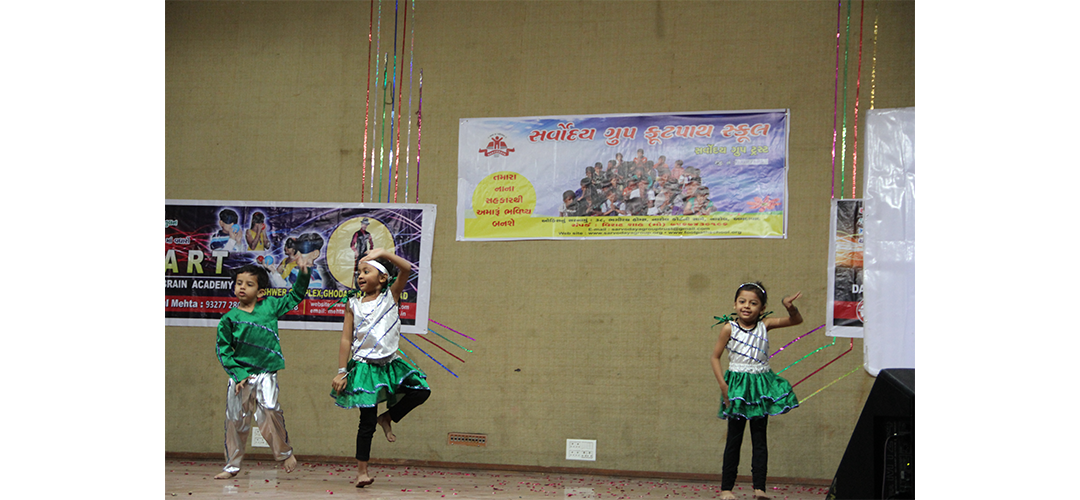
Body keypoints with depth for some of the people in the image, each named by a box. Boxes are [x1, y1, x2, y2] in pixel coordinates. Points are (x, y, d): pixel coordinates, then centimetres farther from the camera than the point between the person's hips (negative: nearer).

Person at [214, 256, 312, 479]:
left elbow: (295, 296, 21)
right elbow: (223, 350, 2)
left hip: (266, 374, -1)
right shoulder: (229, 318, 1)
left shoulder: (270, 306, 6)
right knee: (235, 420, 4)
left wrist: (303, 274, 8)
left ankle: (285, 452, 1)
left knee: (269, 411, -19)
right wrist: (238, 374, -8)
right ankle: (232, 465, 18)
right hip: (240, 376, 1)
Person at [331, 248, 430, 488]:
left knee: (421, 390, -17)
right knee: (368, 420, -3)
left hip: (390, 363, 2)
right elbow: (346, 340, 2)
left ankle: (388, 417, 7)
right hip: (364, 366, -2)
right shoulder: (354, 304, 4)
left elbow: (406, 268, -10)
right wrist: (341, 372, -3)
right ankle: (362, 471, 6)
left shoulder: (391, 296, 4)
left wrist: (383, 253, -15)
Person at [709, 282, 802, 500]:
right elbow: (715, 357, -2)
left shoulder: (765, 325, 1)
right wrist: (723, 386, -10)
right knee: (734, 438, 3)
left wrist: (789, 306, -18)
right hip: (737, 385, -3)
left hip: (761, 386, 3)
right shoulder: (729, 328, -6)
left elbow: (796, 320, 3)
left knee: (759, 438, 3)